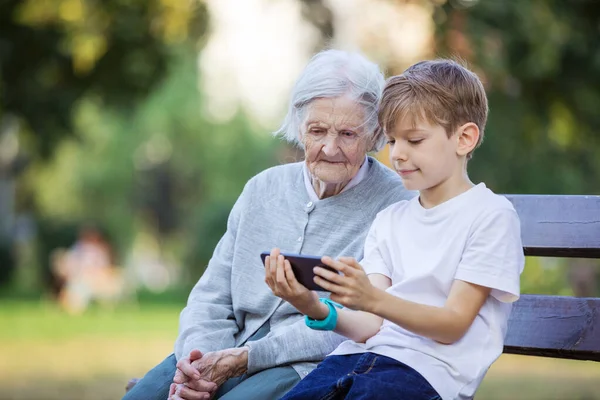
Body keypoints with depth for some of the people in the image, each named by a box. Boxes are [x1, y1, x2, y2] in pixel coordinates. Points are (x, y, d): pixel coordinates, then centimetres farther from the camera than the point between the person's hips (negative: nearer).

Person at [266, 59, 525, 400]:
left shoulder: (491, 215, 1)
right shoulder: (389, 220, 20)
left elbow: (453, 324, -6)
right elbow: (371, 325, 9)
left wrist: (373, 299, -22)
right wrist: (317, 308, -13)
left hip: (428, 368, -5)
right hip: (365, 352, 5)